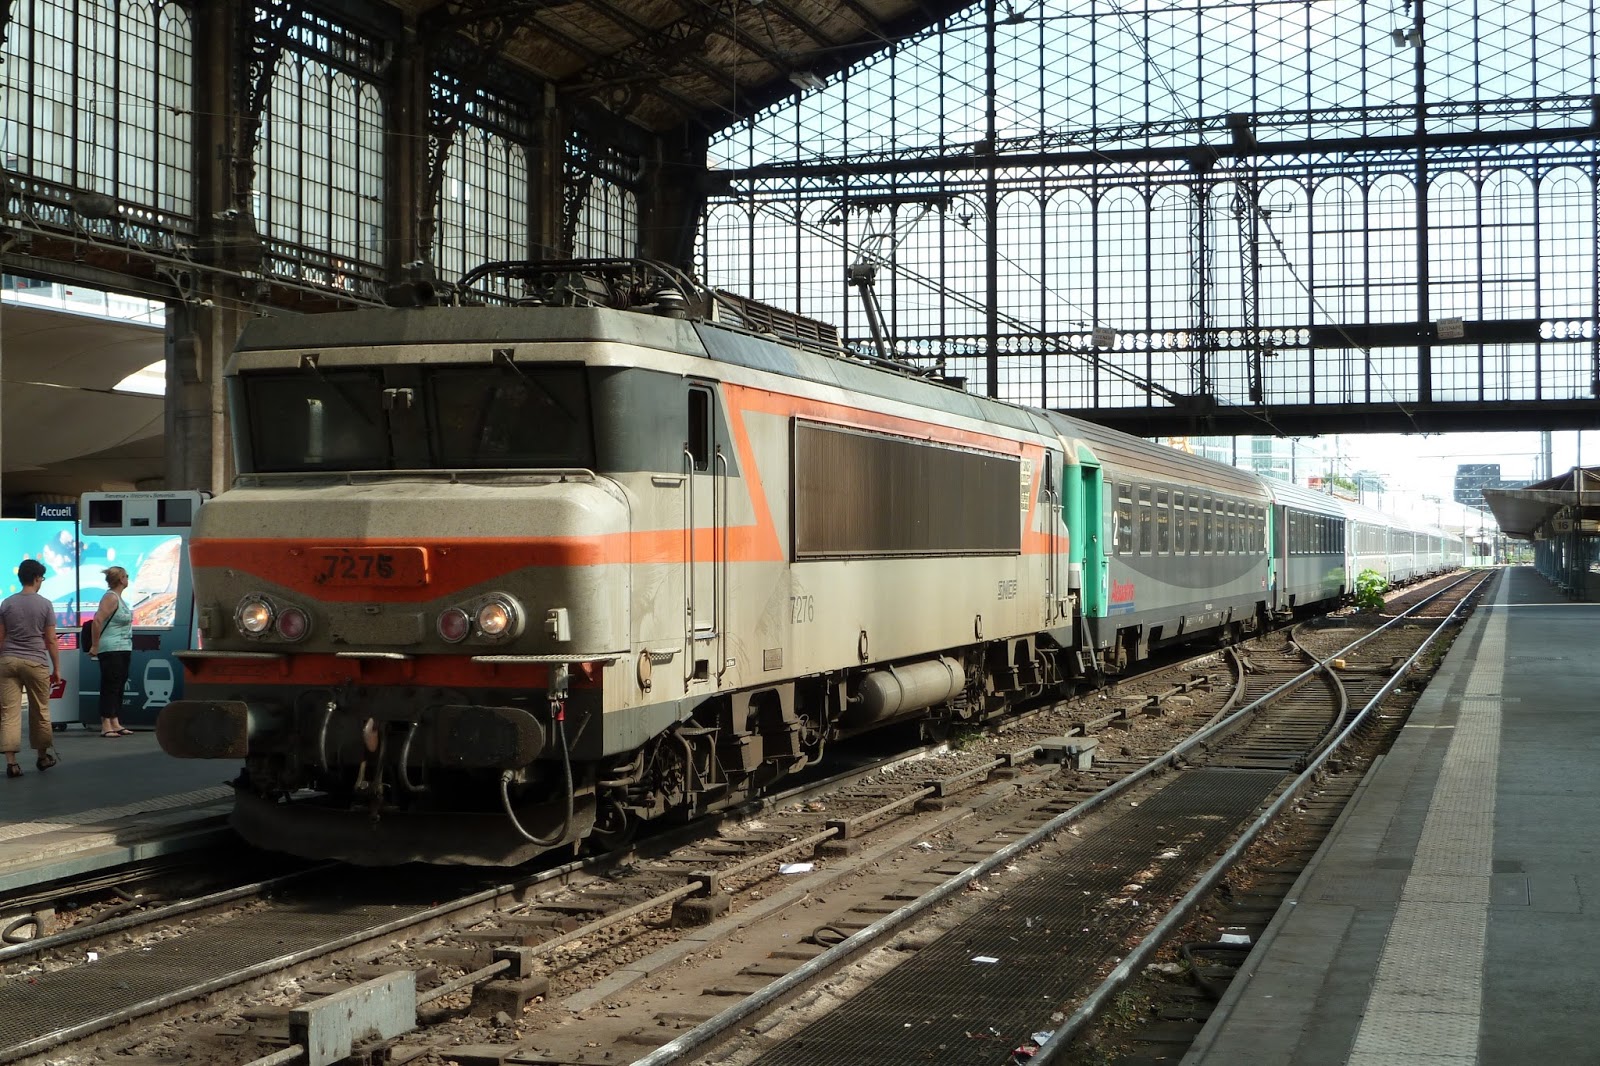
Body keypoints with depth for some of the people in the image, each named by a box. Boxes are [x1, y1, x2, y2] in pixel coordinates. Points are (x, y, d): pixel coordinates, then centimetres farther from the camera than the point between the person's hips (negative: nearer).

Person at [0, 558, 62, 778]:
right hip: (36, 662, -2)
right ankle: (43, 757, 25)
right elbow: (51, 640, 0)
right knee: (40, 712, 12)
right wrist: (56, 668, 7)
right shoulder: (45, 605, -1)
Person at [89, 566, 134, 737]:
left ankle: (115, 724, 15)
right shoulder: (110, 597, -14)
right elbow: (97, 620, -23)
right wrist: (94, 646, -21)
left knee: (118, 687, 11)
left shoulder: (118, 597, 15)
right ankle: (106, 726, -7)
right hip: (111, 650, -10)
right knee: (109, 686, -8)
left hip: (123, 649, 10)